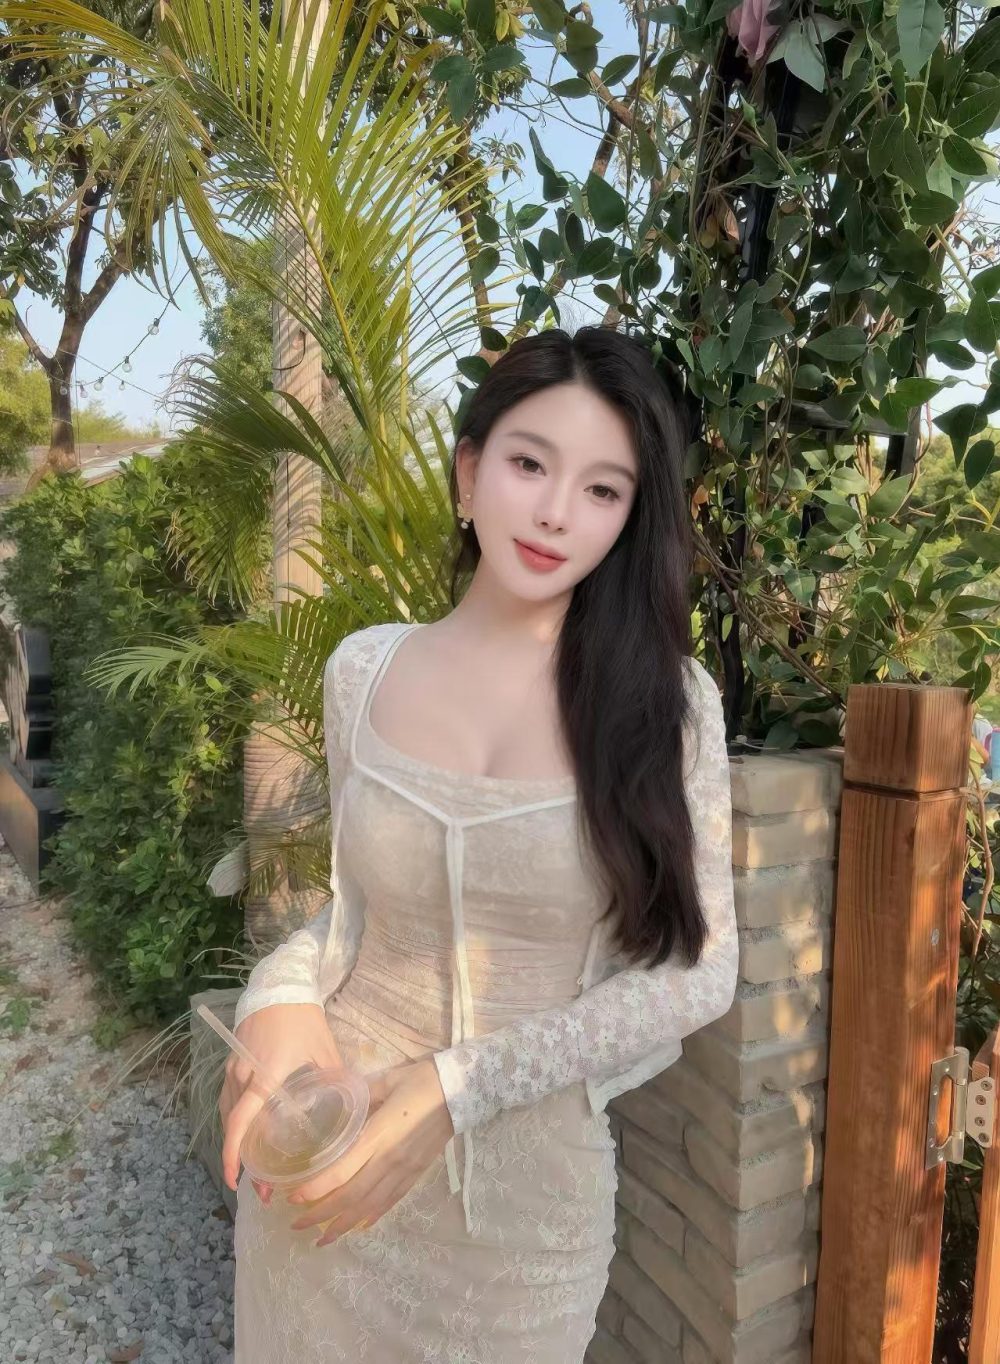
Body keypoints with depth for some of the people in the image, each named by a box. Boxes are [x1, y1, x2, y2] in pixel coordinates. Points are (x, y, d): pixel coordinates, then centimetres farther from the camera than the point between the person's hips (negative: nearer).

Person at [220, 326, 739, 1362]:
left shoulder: (667, 699, -13)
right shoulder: (362, 670, -7)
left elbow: (697, 970, -11)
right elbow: (358, 898, 5)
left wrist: (456, 1089, -18)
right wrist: (281, 996, -15)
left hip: (533, 1196, -1)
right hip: (323, 1164, 2)